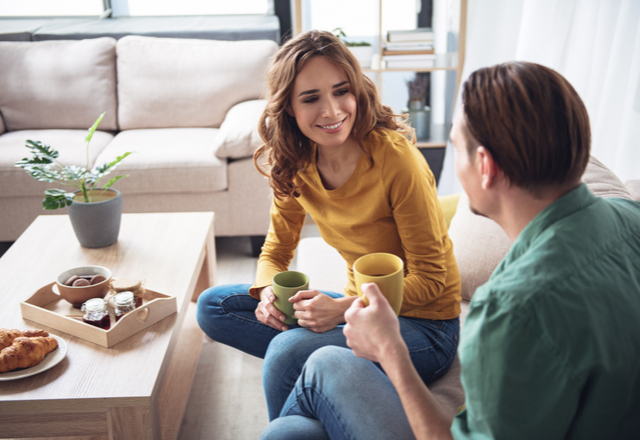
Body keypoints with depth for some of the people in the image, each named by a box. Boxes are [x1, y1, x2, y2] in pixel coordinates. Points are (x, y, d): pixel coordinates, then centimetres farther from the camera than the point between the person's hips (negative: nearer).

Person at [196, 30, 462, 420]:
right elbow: (276, 251, 7)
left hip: (423, 325, -6)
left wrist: (345, 308, -30)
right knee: (213, 306, 1)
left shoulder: (394, 157, -23)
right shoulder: (294, 165, -4)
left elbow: (430, 278, -17)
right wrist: (270, 292, -17)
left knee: (289, 352, -31)